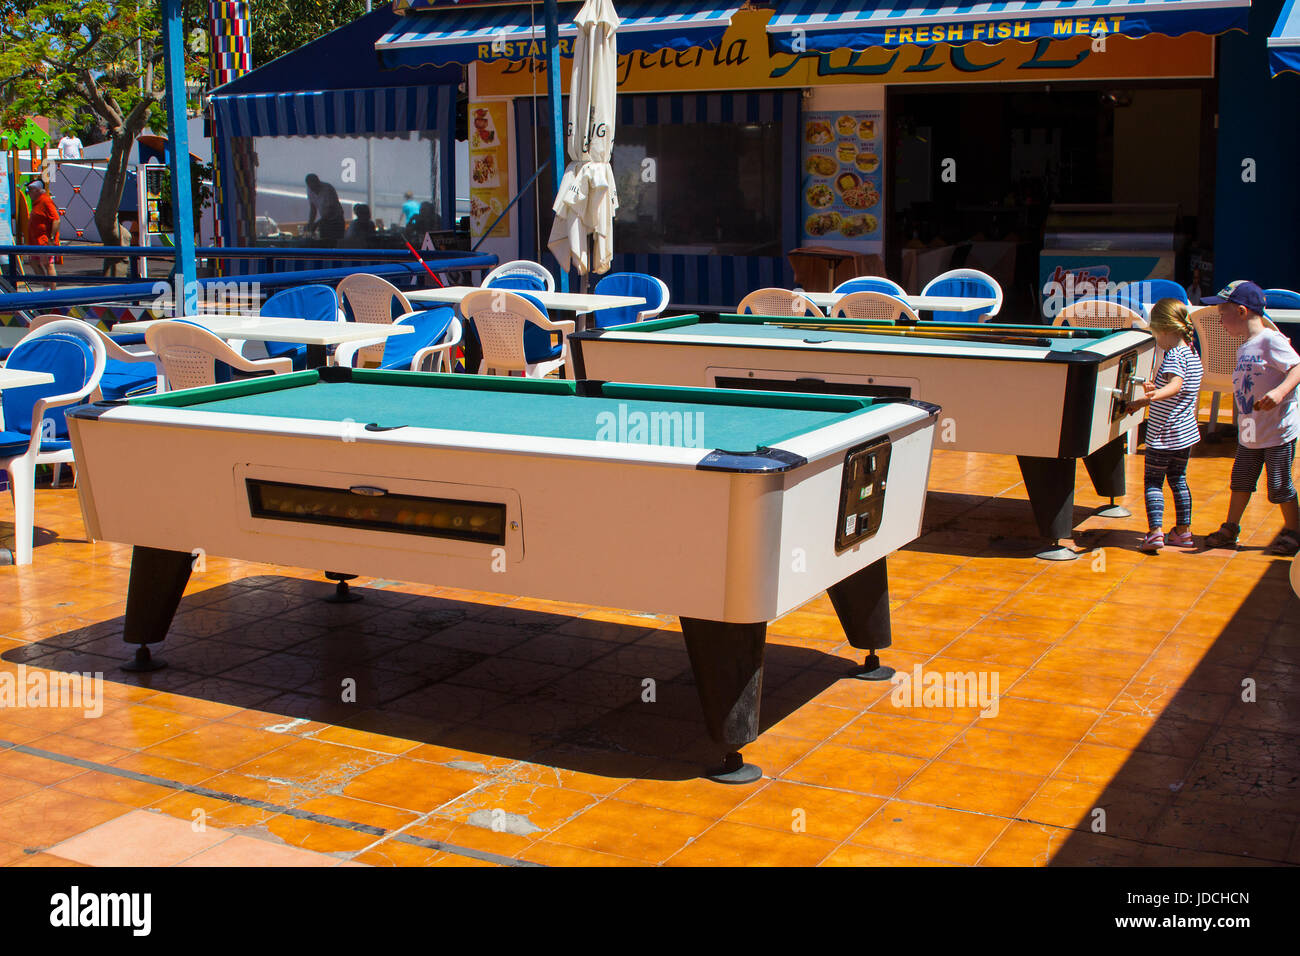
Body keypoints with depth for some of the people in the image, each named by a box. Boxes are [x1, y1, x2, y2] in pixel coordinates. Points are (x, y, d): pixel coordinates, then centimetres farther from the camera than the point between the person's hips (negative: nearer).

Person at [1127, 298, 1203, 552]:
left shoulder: (1173, 356, -19)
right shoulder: (1192, 355, 10)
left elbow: (1175, 385, -38)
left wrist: (1149, 397, -54)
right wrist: (1156, 389, 36)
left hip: (1163, 434, -9)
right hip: (1186, 432, 9)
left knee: (1153, 482, -1)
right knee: (1178, 480, 18)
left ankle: (1155, 531, -9)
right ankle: (1183, 531, 21)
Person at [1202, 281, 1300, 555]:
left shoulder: (1270, 340, -14)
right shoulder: (1244, 348, 12)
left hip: (1278, 430, -8)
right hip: (1249, 432, 8)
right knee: (1241, 480, 13)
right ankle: (1230, 530, 23)